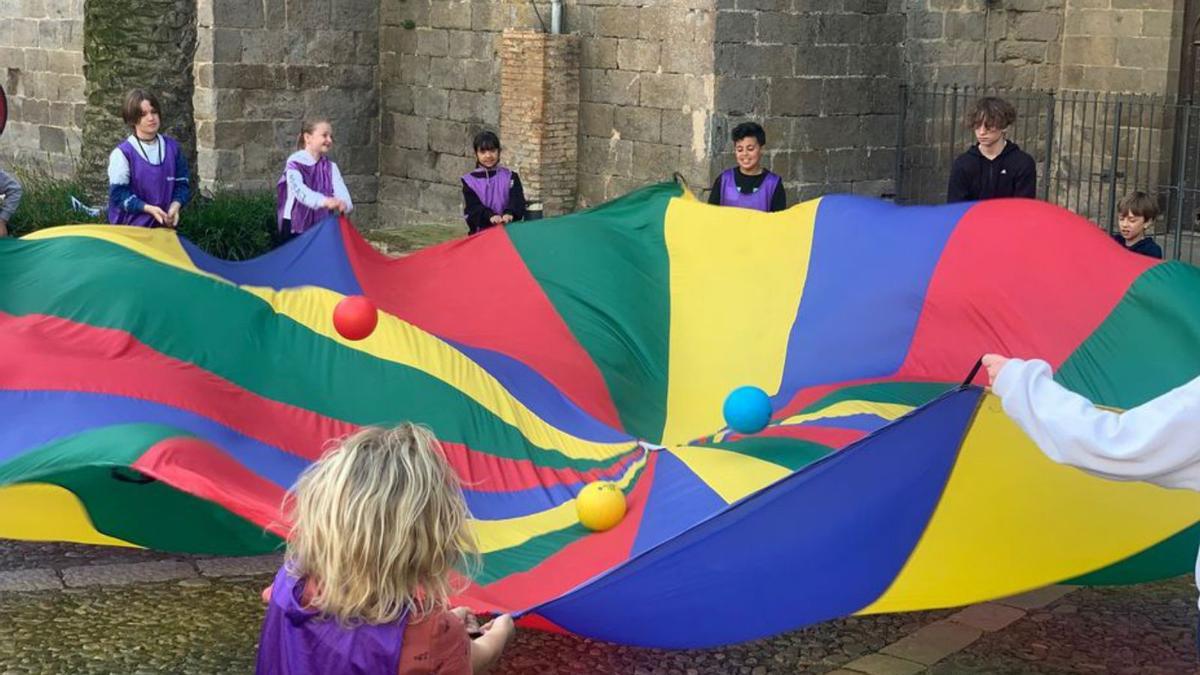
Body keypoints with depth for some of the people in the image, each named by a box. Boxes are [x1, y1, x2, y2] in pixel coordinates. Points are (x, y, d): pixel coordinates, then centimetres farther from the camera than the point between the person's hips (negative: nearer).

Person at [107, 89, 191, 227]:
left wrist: (175, 206, -10)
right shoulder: (122, 153, -7)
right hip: (131, 227, -4)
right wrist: (148, 208, -21)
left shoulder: (172, 147, 7)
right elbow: (118, 193, -9)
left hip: (165, 226, 4)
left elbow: (182, 184, 10)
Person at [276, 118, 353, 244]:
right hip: (294, 225, -4)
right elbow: (300, 190, -28)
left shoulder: (330, 167, 3)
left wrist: (344, 204, -39)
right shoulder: (295, 162, -11)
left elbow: (340, 190, -13)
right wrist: (323, 201, -47)